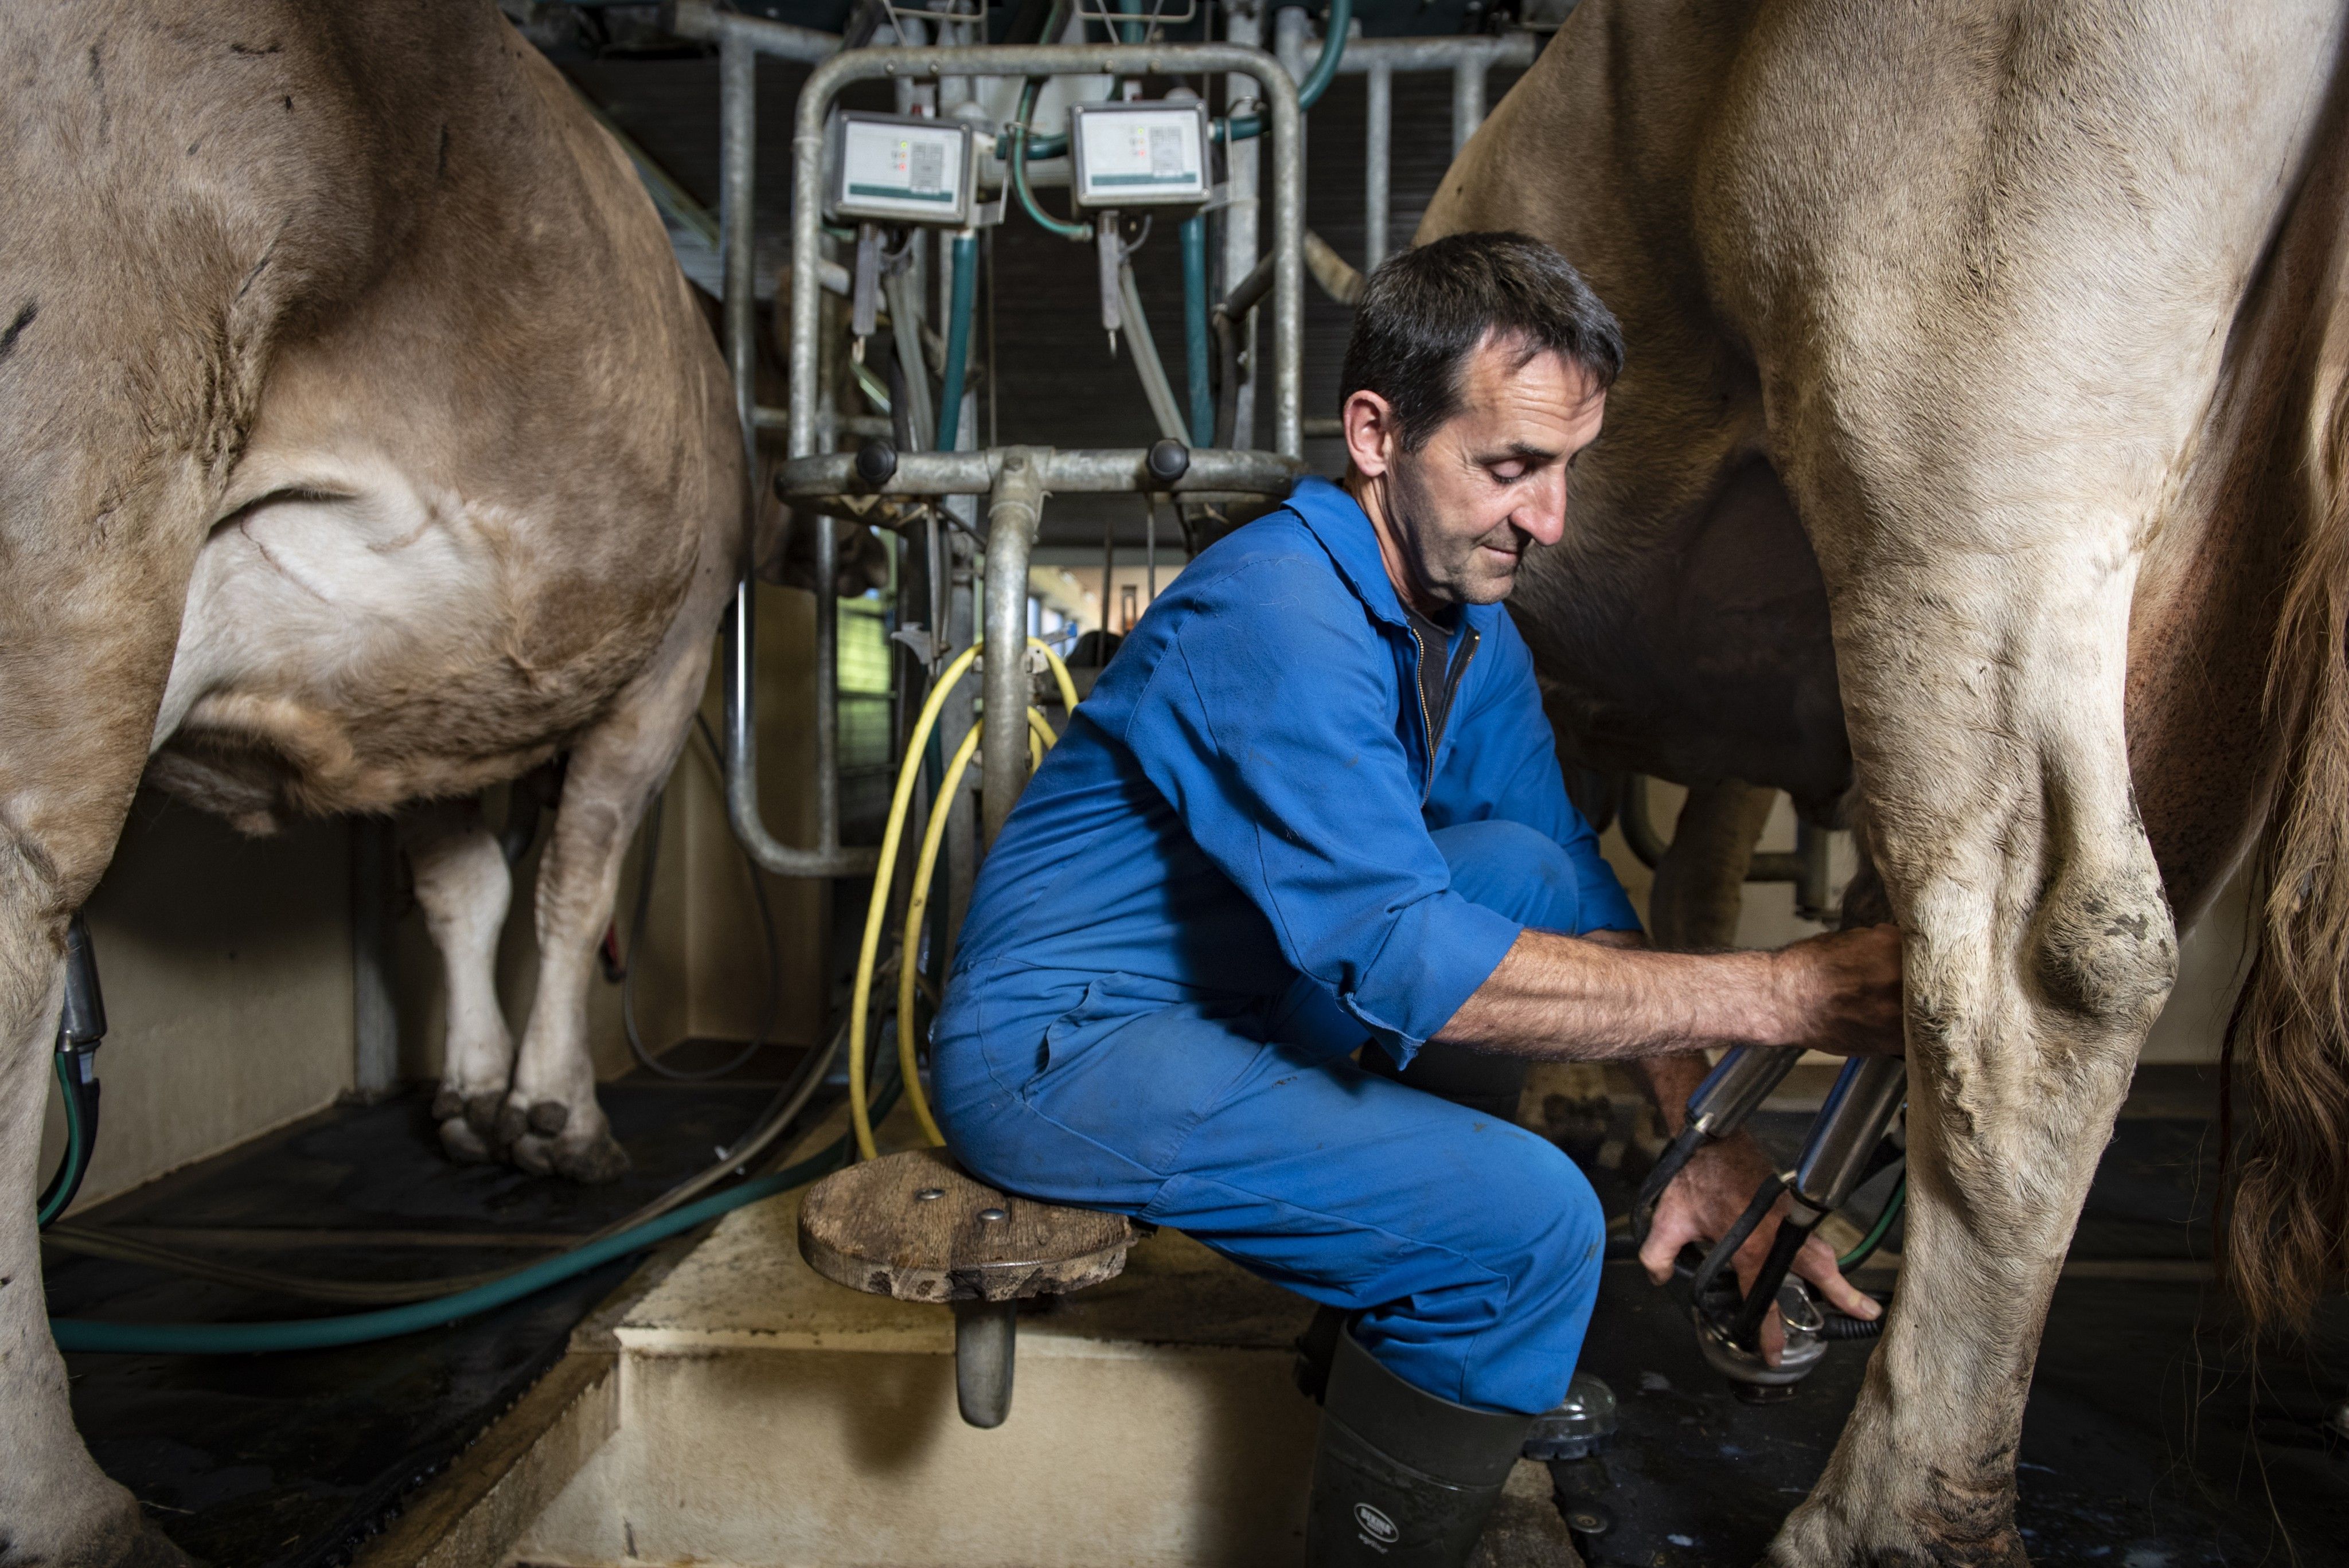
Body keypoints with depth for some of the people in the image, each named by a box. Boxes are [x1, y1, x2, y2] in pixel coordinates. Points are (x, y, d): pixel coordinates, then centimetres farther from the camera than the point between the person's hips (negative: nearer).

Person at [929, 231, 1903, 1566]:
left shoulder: (1472, 630, 4)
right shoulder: (1281, 617, -25)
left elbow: (1584, 895, 6)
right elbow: (1404, 961, -29)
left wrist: (1713, 1142, -7)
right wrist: (1767, 996, -25)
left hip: (1239, 1002, 9)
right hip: (1057, 1052, -9)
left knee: (1528, 868, -1)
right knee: (1527, 1220, -21)